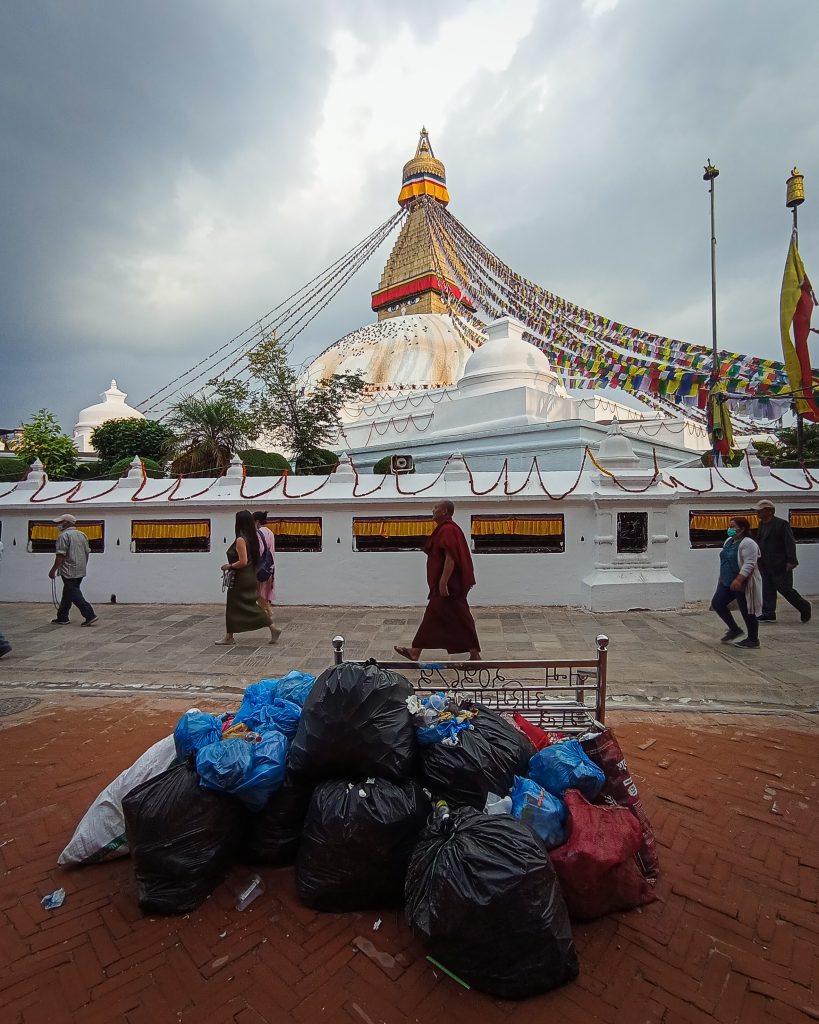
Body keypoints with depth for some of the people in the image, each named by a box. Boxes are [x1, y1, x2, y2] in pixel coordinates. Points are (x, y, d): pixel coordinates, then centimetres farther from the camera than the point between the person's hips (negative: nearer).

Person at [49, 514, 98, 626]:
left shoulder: (64, 535, -12)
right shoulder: (82, 535, 12)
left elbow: (60, 555, -18)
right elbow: (87, 552, 16)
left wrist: (53, 570, -12)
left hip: (69, 572, -9)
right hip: (81, 571, 9)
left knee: (74, 595, -6)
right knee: (67, 594, 18)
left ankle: (90, 615, -13)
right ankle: (62, 618, 24)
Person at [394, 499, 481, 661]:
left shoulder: (447, 530, -18)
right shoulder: (446, 528, 14)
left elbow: (450, 558, -26)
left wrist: (443, 583, -26)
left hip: (449, 584, -11)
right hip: (448, 583, 11)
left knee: (459, 619, -2)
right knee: (432, 616, 12)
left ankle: (475, 655, 9)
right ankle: (415, 651, 18)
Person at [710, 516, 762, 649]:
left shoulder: (748, 543, -17)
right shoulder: (729, 541, 12)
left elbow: (749, 564, -26)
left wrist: (739, 580, -33)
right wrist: (723, 578, 23)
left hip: (743, 583, -9)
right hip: (727, 582, 9)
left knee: (746, 611, 1)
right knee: (717, 603, 5)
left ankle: (753, 639, 15)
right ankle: (734, 630, 19)